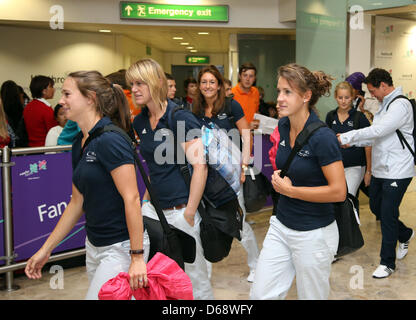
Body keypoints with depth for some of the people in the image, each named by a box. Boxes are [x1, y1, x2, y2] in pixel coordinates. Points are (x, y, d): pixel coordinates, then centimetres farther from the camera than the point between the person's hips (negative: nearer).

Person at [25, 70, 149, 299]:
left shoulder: (110, 140, -19)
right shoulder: (79, 144, 8)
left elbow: (131, 199, -22)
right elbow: (77, 202, 15)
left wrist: (137, 256, -21)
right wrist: (45, 249, 17)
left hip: (120, 247, -9)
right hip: (94, 245, 9)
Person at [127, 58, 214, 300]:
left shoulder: (181, 117, -14)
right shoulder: (140, 122, 9)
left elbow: (200, 166, -18)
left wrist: (189, 214, -17)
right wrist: (146, 199, 16)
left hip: (181, 209, -7)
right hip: (154, 208, 7)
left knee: (194, 273, 6)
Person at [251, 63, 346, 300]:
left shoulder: (322, 137, -21)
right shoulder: (284, 126, 2)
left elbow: (339, 192, -22)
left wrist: (290, 190, -17)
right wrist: (279, 177, 6)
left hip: (313, 234, -7)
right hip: (281, 226, 7)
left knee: (312, 297, 12)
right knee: (261, 295, 8)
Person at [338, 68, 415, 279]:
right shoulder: (384, 105, 14)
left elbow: (378, 131, -27)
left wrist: (347, 137, -21)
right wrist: (351, 142, 5)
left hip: (397, 172, -9)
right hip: (380, 170, 9)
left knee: (388, 215, -3)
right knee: (376, 207, 18)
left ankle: (387, 263, 10)